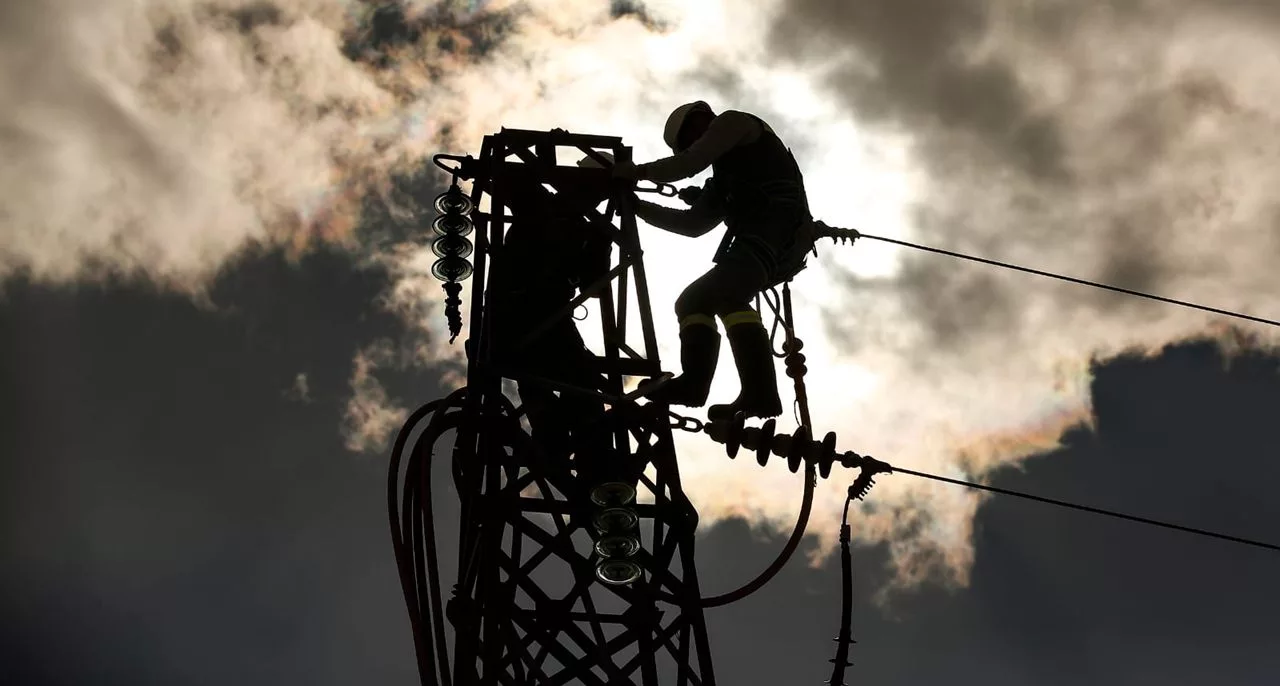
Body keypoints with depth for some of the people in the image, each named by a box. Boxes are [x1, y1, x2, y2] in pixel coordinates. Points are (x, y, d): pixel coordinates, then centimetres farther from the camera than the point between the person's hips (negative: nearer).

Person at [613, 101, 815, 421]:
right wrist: (638, 206, 26)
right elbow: (694, 224, 30)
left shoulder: (733, 122, 13)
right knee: (694, 300, 8)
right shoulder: (725, 175, 37)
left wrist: (639, 172, 7)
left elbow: (689, 164, -2)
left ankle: (761, 392, -43)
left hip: (779, 225, -10)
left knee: (715, 295, -29)